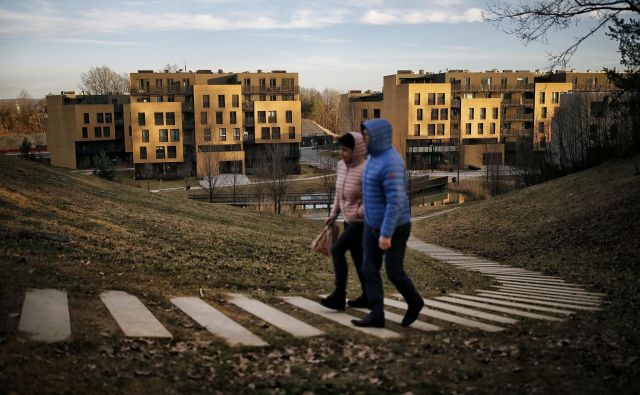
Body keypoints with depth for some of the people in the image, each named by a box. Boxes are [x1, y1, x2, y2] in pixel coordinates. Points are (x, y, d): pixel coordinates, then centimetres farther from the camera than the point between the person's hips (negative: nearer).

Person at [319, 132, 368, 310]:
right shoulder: (342, 165, 3)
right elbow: (339, 192, 15)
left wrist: (360, 212, -21)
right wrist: (333, 214, 13)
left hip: (361, 221, -8)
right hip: (349, 219, 8)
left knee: (337, 250, -15)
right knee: (357, 257, 13)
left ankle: (339, 296, -11)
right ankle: (367, 296, 24)